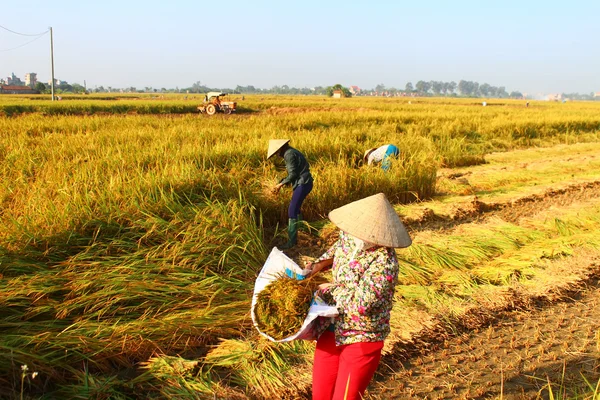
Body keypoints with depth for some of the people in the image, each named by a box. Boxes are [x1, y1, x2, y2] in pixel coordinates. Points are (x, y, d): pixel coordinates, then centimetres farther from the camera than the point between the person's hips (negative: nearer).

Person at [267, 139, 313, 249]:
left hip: (302, 184, -10)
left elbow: (292, 174, -17)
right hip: (302, 183, 10)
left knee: (292, 211, -10)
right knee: (295, 208, 19)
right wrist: (281, 183, 11)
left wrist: (280, 184, -7)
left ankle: (291, 241, -9)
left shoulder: (289, 154, -14)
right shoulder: (291, 152, 17)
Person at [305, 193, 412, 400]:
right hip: (331, 330, 7)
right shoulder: (349, 236, -4)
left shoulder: (384, 262, -26)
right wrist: (319, 265, 5)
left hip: (362, 338, -7)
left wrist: (332, 289, -16)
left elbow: (361, 303, -31)